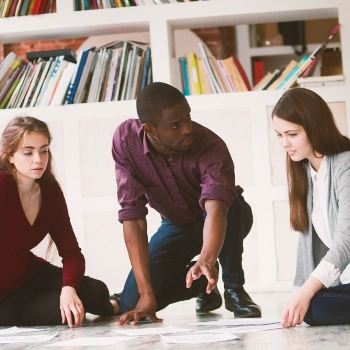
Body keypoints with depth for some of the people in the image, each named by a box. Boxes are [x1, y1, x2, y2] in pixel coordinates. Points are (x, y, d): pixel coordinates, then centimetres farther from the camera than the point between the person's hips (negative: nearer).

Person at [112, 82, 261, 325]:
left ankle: (235, 288, -13)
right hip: (175, 225, 3)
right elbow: (132, 215, -28)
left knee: (229, 203, -39)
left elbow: (215, 209, -51)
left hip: (228, 219, -2)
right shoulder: (126, 140, -27)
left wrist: (207, 260, -73)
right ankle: (201, 284, 14)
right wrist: (146, 292, -34)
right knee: (131, 305, -15)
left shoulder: (211, 146, -35)